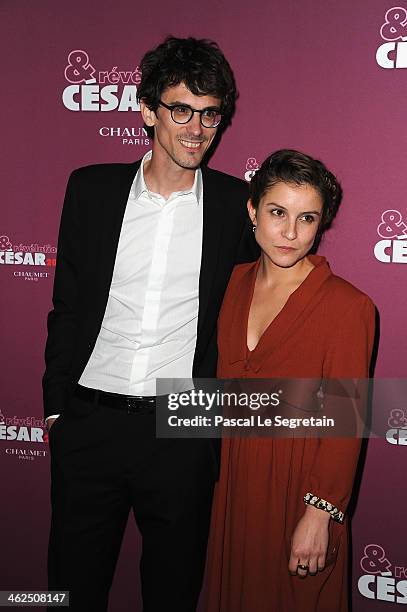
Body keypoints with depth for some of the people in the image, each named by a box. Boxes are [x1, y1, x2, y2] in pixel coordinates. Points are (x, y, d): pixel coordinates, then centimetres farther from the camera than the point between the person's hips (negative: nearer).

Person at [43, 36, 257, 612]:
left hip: (183, 431, -1)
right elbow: (67, 304, 7)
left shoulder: (237, 203, -1)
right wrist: (56, 404, 5)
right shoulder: (91, 188, 3)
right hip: (88, 422, 2)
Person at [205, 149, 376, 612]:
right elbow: (225, 384, 7)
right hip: (233, 475, 5)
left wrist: (319, 514, -15)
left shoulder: (347, 306, -18)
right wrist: (218, 466, 6)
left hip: (297, 482, -5)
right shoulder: (238, 282, -1)